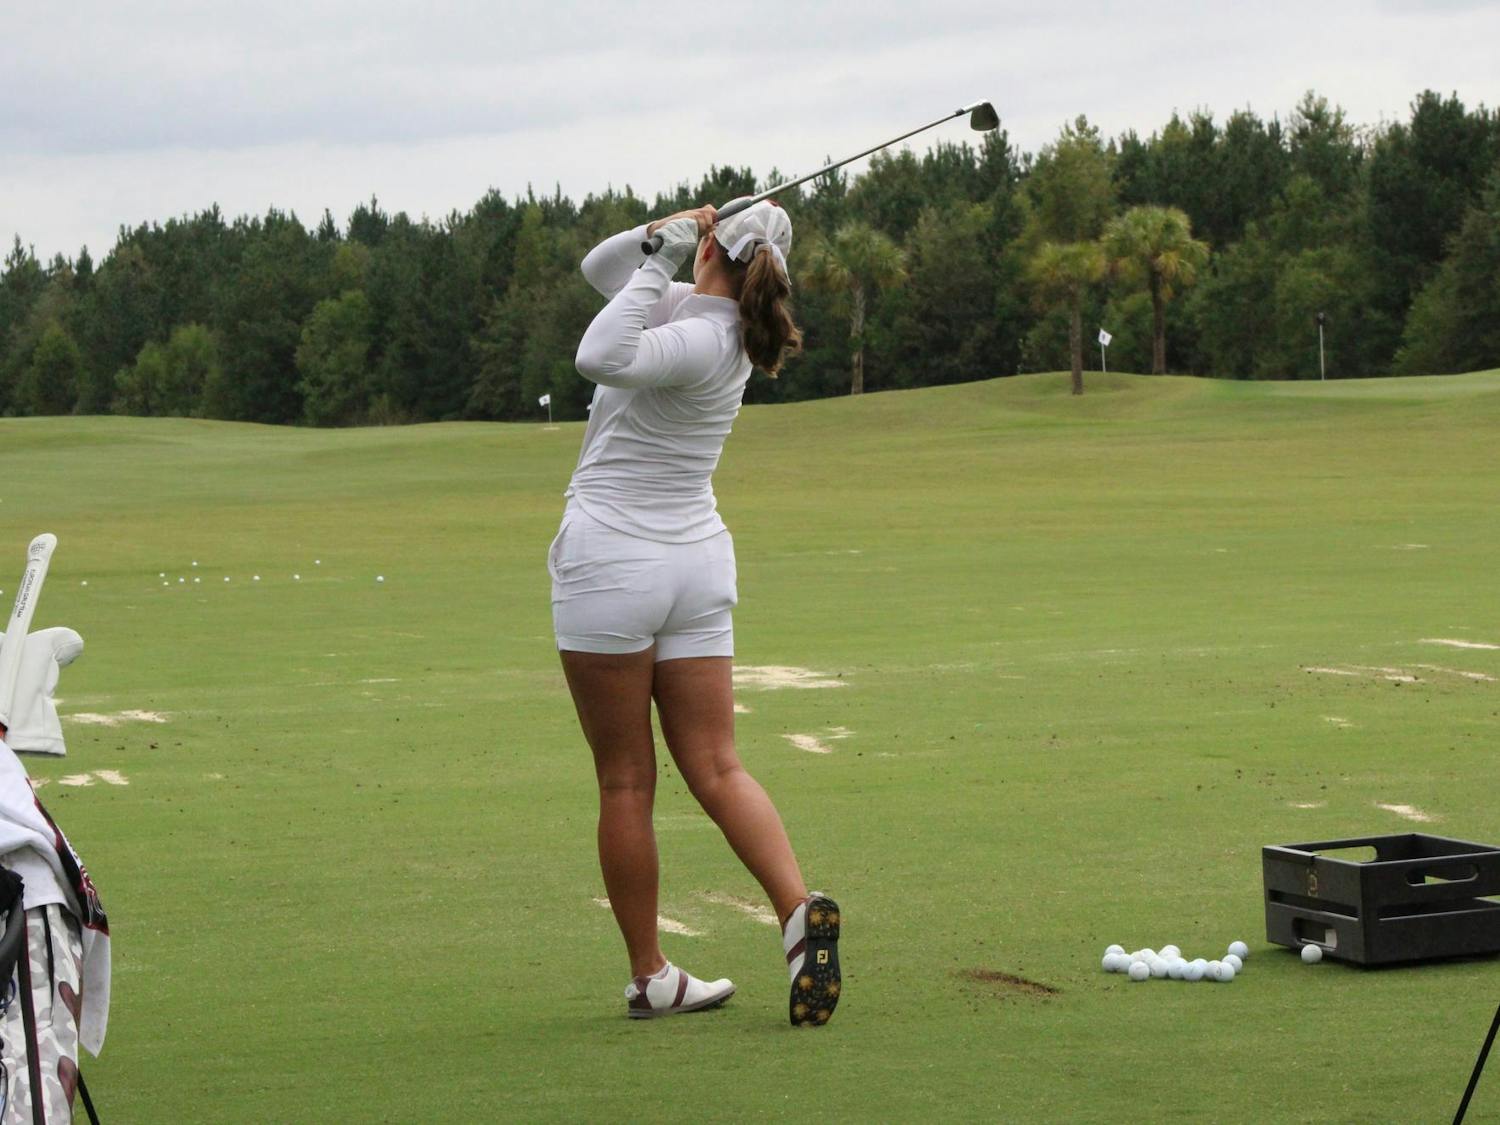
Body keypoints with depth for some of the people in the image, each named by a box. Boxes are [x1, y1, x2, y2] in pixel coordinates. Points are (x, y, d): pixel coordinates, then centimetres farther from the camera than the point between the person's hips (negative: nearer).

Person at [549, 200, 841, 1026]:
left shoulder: (701, 340, -17)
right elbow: (599, 267, 17)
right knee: (716, 769, 3)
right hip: (698, 562, 8)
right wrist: (658, 238, 0)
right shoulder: (690, 308, 7)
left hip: (609, 563, -8)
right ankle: (799, 912, -17)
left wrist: (660, 258, -25)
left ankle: (650, 976, 7)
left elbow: (603, 358, -34)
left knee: (625, 782, 2)